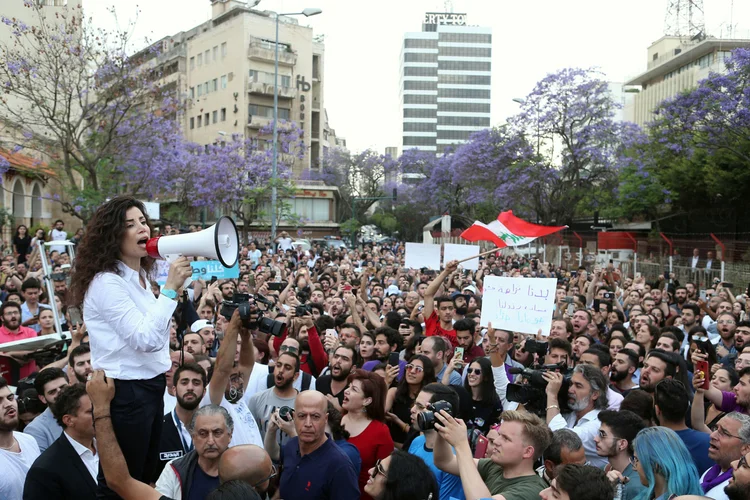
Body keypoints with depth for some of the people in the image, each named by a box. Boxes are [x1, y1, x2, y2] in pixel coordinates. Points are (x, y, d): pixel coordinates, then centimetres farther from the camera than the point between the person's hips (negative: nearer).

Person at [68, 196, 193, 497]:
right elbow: (145, 339, -26)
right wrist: (170, 289, -28)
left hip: (151, 385, 9)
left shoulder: (140, 276, 10)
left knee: (146, 475, 20)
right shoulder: (106, 282, -19)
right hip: (125, 392, -9)